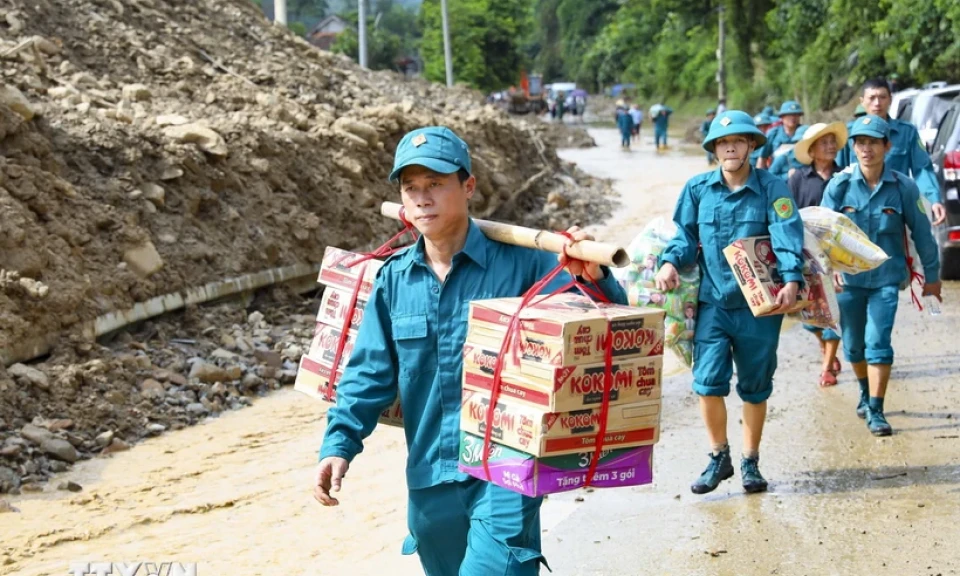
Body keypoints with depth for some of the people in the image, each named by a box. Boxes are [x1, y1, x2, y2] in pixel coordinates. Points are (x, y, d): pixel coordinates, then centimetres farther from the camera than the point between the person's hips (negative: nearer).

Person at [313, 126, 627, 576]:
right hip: (429, 478, 5)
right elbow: (370, 374, 7)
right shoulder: (394, 280, 3)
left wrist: (594, 278, -29)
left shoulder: (521, 262, -8)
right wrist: (339, 443, -4)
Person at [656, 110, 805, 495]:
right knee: (708, 381, -10)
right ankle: (719, 458, 12)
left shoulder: (772, 189, -4)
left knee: (755, 388, 10)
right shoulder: (697, 189, 3)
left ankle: (750, 462, 28)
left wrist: (791, 281, -30)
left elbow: (787, 238, -14)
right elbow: (685, 235, 9)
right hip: (713, 301, 1)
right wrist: (670, 262, -12)